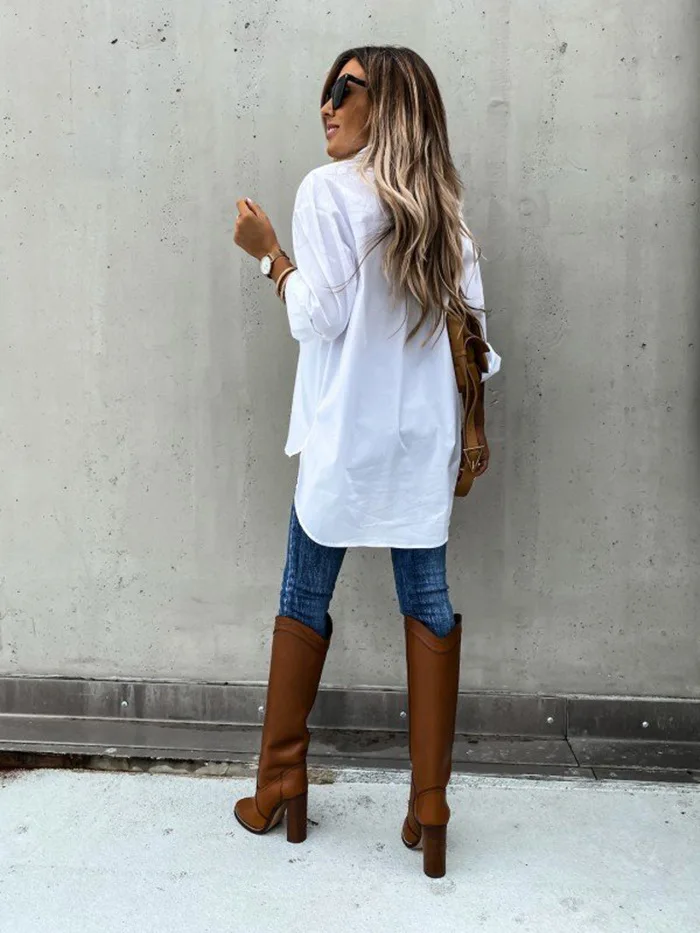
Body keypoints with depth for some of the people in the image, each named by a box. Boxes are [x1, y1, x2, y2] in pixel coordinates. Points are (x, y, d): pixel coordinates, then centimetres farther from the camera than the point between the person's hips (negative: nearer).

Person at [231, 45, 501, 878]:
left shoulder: (328, 190, -5)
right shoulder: (444, 204, 11)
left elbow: (318, 319, -11)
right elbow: (471, 323, 7)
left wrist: (269, 252, 4)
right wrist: (475, 427, 13)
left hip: (347, 437, -5)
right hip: (425, 438, 5)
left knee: (303, 600, 10)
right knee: (428, 605, 7)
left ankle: (279, 789, 24)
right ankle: (429, 812, 15)